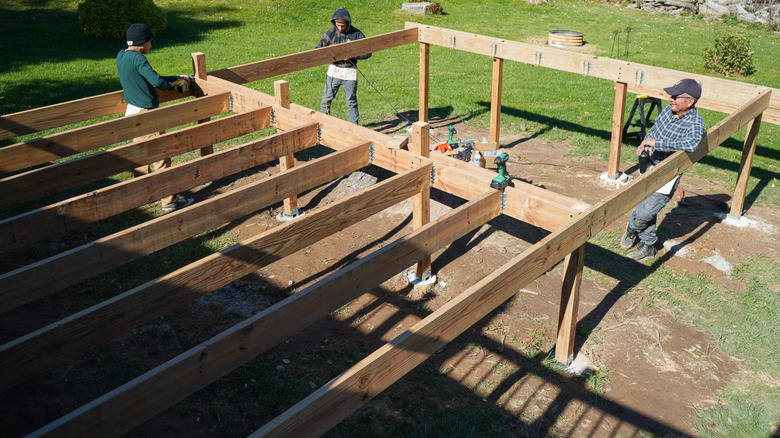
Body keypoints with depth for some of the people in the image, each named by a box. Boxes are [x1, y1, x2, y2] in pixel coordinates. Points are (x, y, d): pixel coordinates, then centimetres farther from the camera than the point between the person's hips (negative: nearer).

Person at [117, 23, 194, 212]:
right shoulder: (137, 58, -18)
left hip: (132, 112, 10)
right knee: (161, 155, -3)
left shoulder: (121, 57, 12)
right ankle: (169, 200, 1)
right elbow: (156, 80, -26)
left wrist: (177, 77, 21)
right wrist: (171, 85, -2)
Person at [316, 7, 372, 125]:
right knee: (326, 99, 4)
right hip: (334, 71, 2)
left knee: (352, 102, 8)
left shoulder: (356, 34, -7)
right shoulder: (331, 33, -3)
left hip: (349, 73, -2)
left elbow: (367, 52, -7)